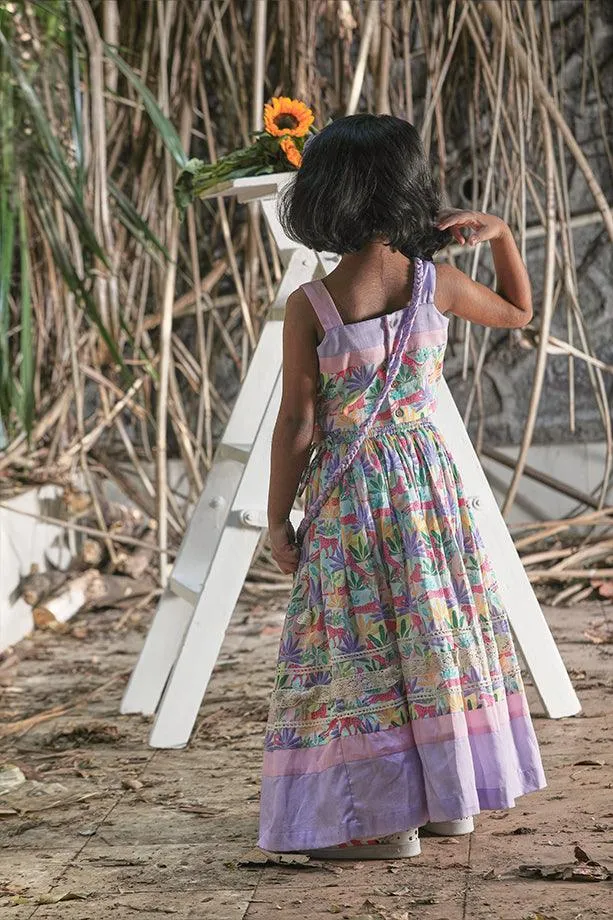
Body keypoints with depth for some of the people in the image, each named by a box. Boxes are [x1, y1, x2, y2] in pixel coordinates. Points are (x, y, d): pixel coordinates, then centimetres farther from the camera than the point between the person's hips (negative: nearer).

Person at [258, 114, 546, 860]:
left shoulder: (309, 306, -14)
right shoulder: (435, 284, -5)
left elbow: (298, 424, -10)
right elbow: (519, 312, 14)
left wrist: (277, 518, -1)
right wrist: (501, 236, 7)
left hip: (345, 494, -3)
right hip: (428, 480, 4)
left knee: (359, 648, 5)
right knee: (436, 630, 16)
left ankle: (382, 819, 7)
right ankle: (451, 796, 24)